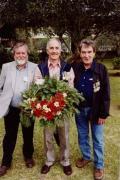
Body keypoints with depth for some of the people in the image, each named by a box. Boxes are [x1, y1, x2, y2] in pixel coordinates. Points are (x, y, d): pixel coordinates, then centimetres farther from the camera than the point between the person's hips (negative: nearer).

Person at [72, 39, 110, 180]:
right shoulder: (75, 68, -4)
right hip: (79, 109, 3)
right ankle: (86, 156, 41)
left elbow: (105, 93, -10)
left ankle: (99, 165, 28)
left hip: (95, 110, -3)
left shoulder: (101, 69, -11)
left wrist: (103, 114, -11)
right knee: (82, 136, 19)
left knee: (97, 139, 10)